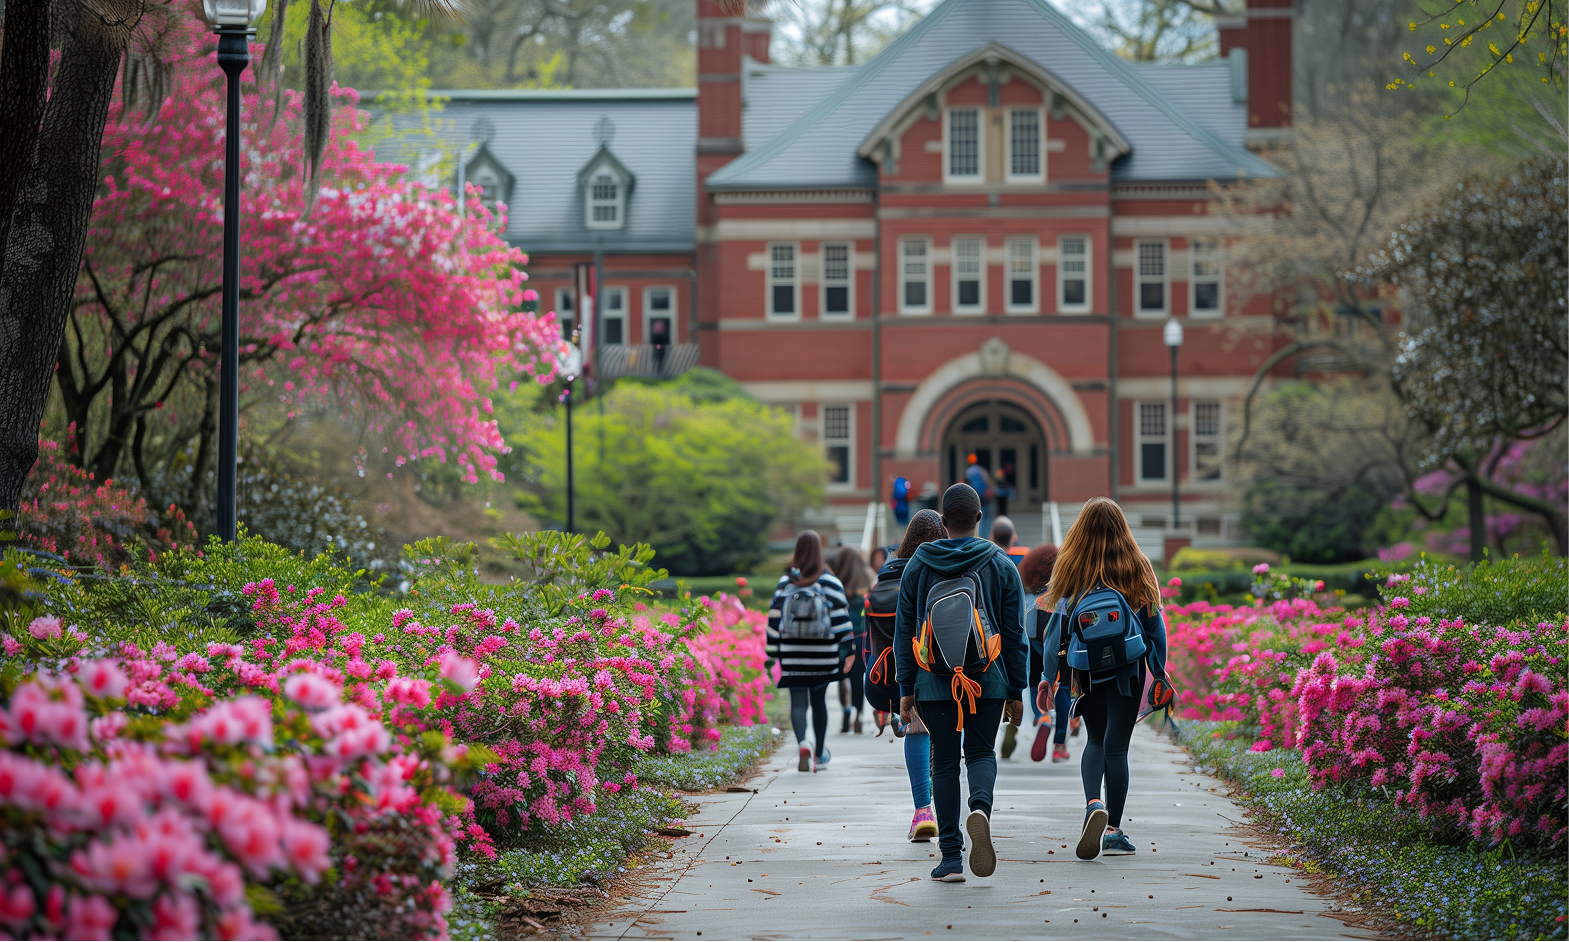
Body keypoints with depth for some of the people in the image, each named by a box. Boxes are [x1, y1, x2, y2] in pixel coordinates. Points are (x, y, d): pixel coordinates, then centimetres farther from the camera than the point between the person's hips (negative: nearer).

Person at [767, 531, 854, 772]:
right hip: (822, 657, 0)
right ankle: (820, 754, 25)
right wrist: (846, 651, -1)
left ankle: (802, 743, -25)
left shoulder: (785, 582, 0)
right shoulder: (829, 582, -4)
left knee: (798, 702, 1)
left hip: (793, 656, 0)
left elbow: (775, 618, 3)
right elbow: (841, 617, -5)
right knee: (819, 700, 14)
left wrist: (773, 652, 9)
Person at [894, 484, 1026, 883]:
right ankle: (980, 806, -19)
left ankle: (951, 857, 3)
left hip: (935, 683, 0)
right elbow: (1014, 634, 3)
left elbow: (904, 632, 4)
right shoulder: (1001, 565, 1)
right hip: (988, 683, 0)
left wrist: (906, 689, 8)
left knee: (944, 763, 7)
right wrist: (1016, 692, 9)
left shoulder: (918, 565, 3)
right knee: (981, 753, 14)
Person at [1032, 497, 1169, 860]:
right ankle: (1113, 831, 7)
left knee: (1096, 741, 15)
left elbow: (1059, 623, -1)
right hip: (1127, 669, -1)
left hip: (1087, 668, 1)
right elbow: (1154, 623, 2)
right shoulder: (1138, 568, -2)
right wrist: (1160, 673, 11)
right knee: (1116, 745, 6)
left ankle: (1093, 804, -12)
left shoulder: (1072, 570, -3)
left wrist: (1048, 674, 5)